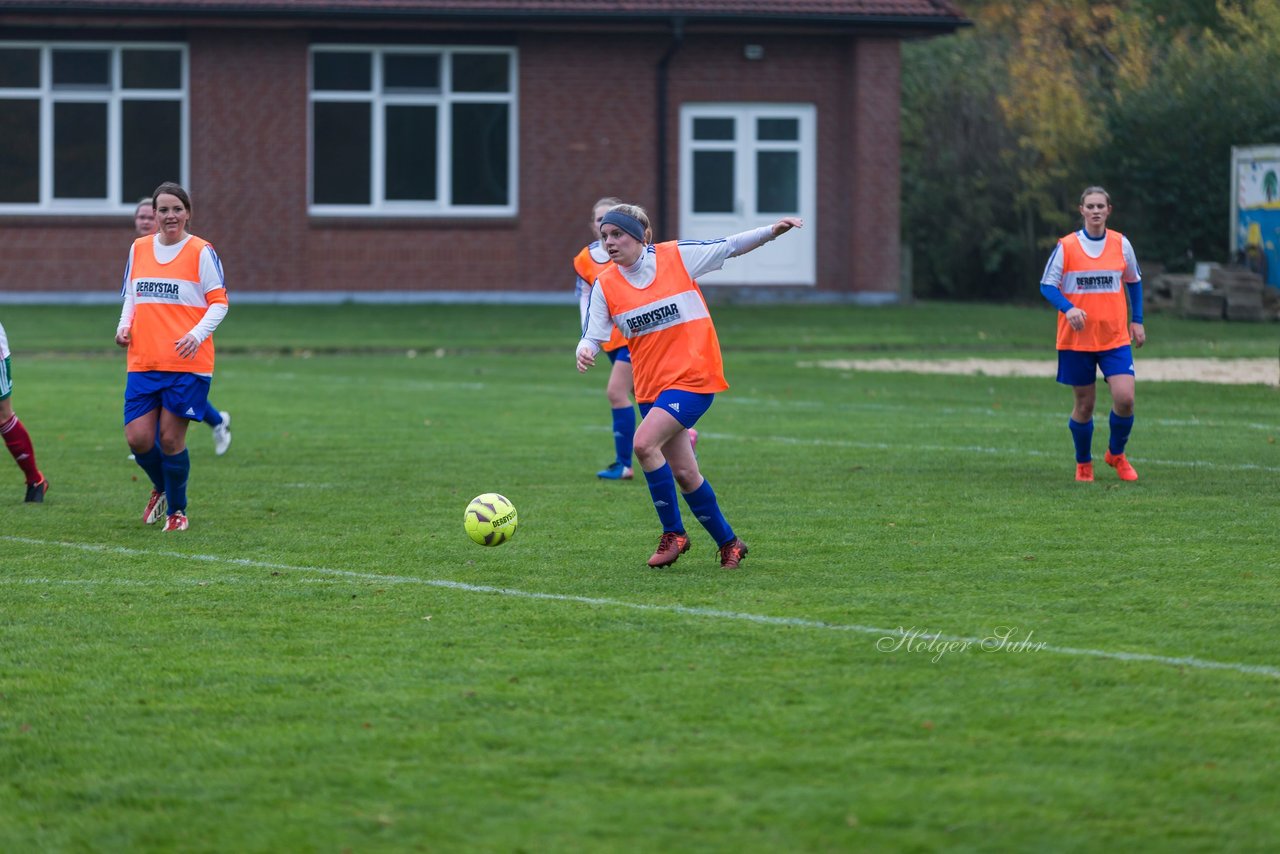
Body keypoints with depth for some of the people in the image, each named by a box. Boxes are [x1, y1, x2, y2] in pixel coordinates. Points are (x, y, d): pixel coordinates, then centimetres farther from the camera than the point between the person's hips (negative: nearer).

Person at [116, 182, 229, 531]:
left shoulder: (201, 252, -3)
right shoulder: (138, 249, 10)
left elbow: (219, 303, -2)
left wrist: (198, 333, -19)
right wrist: (124, 326, 1)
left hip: (187, 363, -4)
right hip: (143, 361, 4)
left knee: (170, 439, -4)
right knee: (138, 438, -3)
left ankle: (177, 510, 17)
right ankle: (161, 489, 28)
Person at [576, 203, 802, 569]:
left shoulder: (678, 256, -5)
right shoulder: (605, 285, 2)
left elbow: (730, 246, 4)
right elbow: (592, 336, 1)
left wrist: (772, 231, -9)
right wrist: (585, 351, -22)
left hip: (693, 375, -5)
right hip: (651, 385, 5)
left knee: (644, 443, -23)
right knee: (683, 474, 7)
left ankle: (673, 533, -9)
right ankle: (728, 543, 25)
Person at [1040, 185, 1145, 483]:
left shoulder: (1121, 244, 3)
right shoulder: (1066, 246, -4)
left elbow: (1134, 281, 17)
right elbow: (1047, 285, -2)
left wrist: (1136, 321, 11)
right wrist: (1068, 309, -20)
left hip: (1115, 337, 1)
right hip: (1077, 338, -1)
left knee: (1125, 398, -13)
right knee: (1084, 404, 4)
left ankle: (1116, 453, 14)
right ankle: (1083, 464, 26)